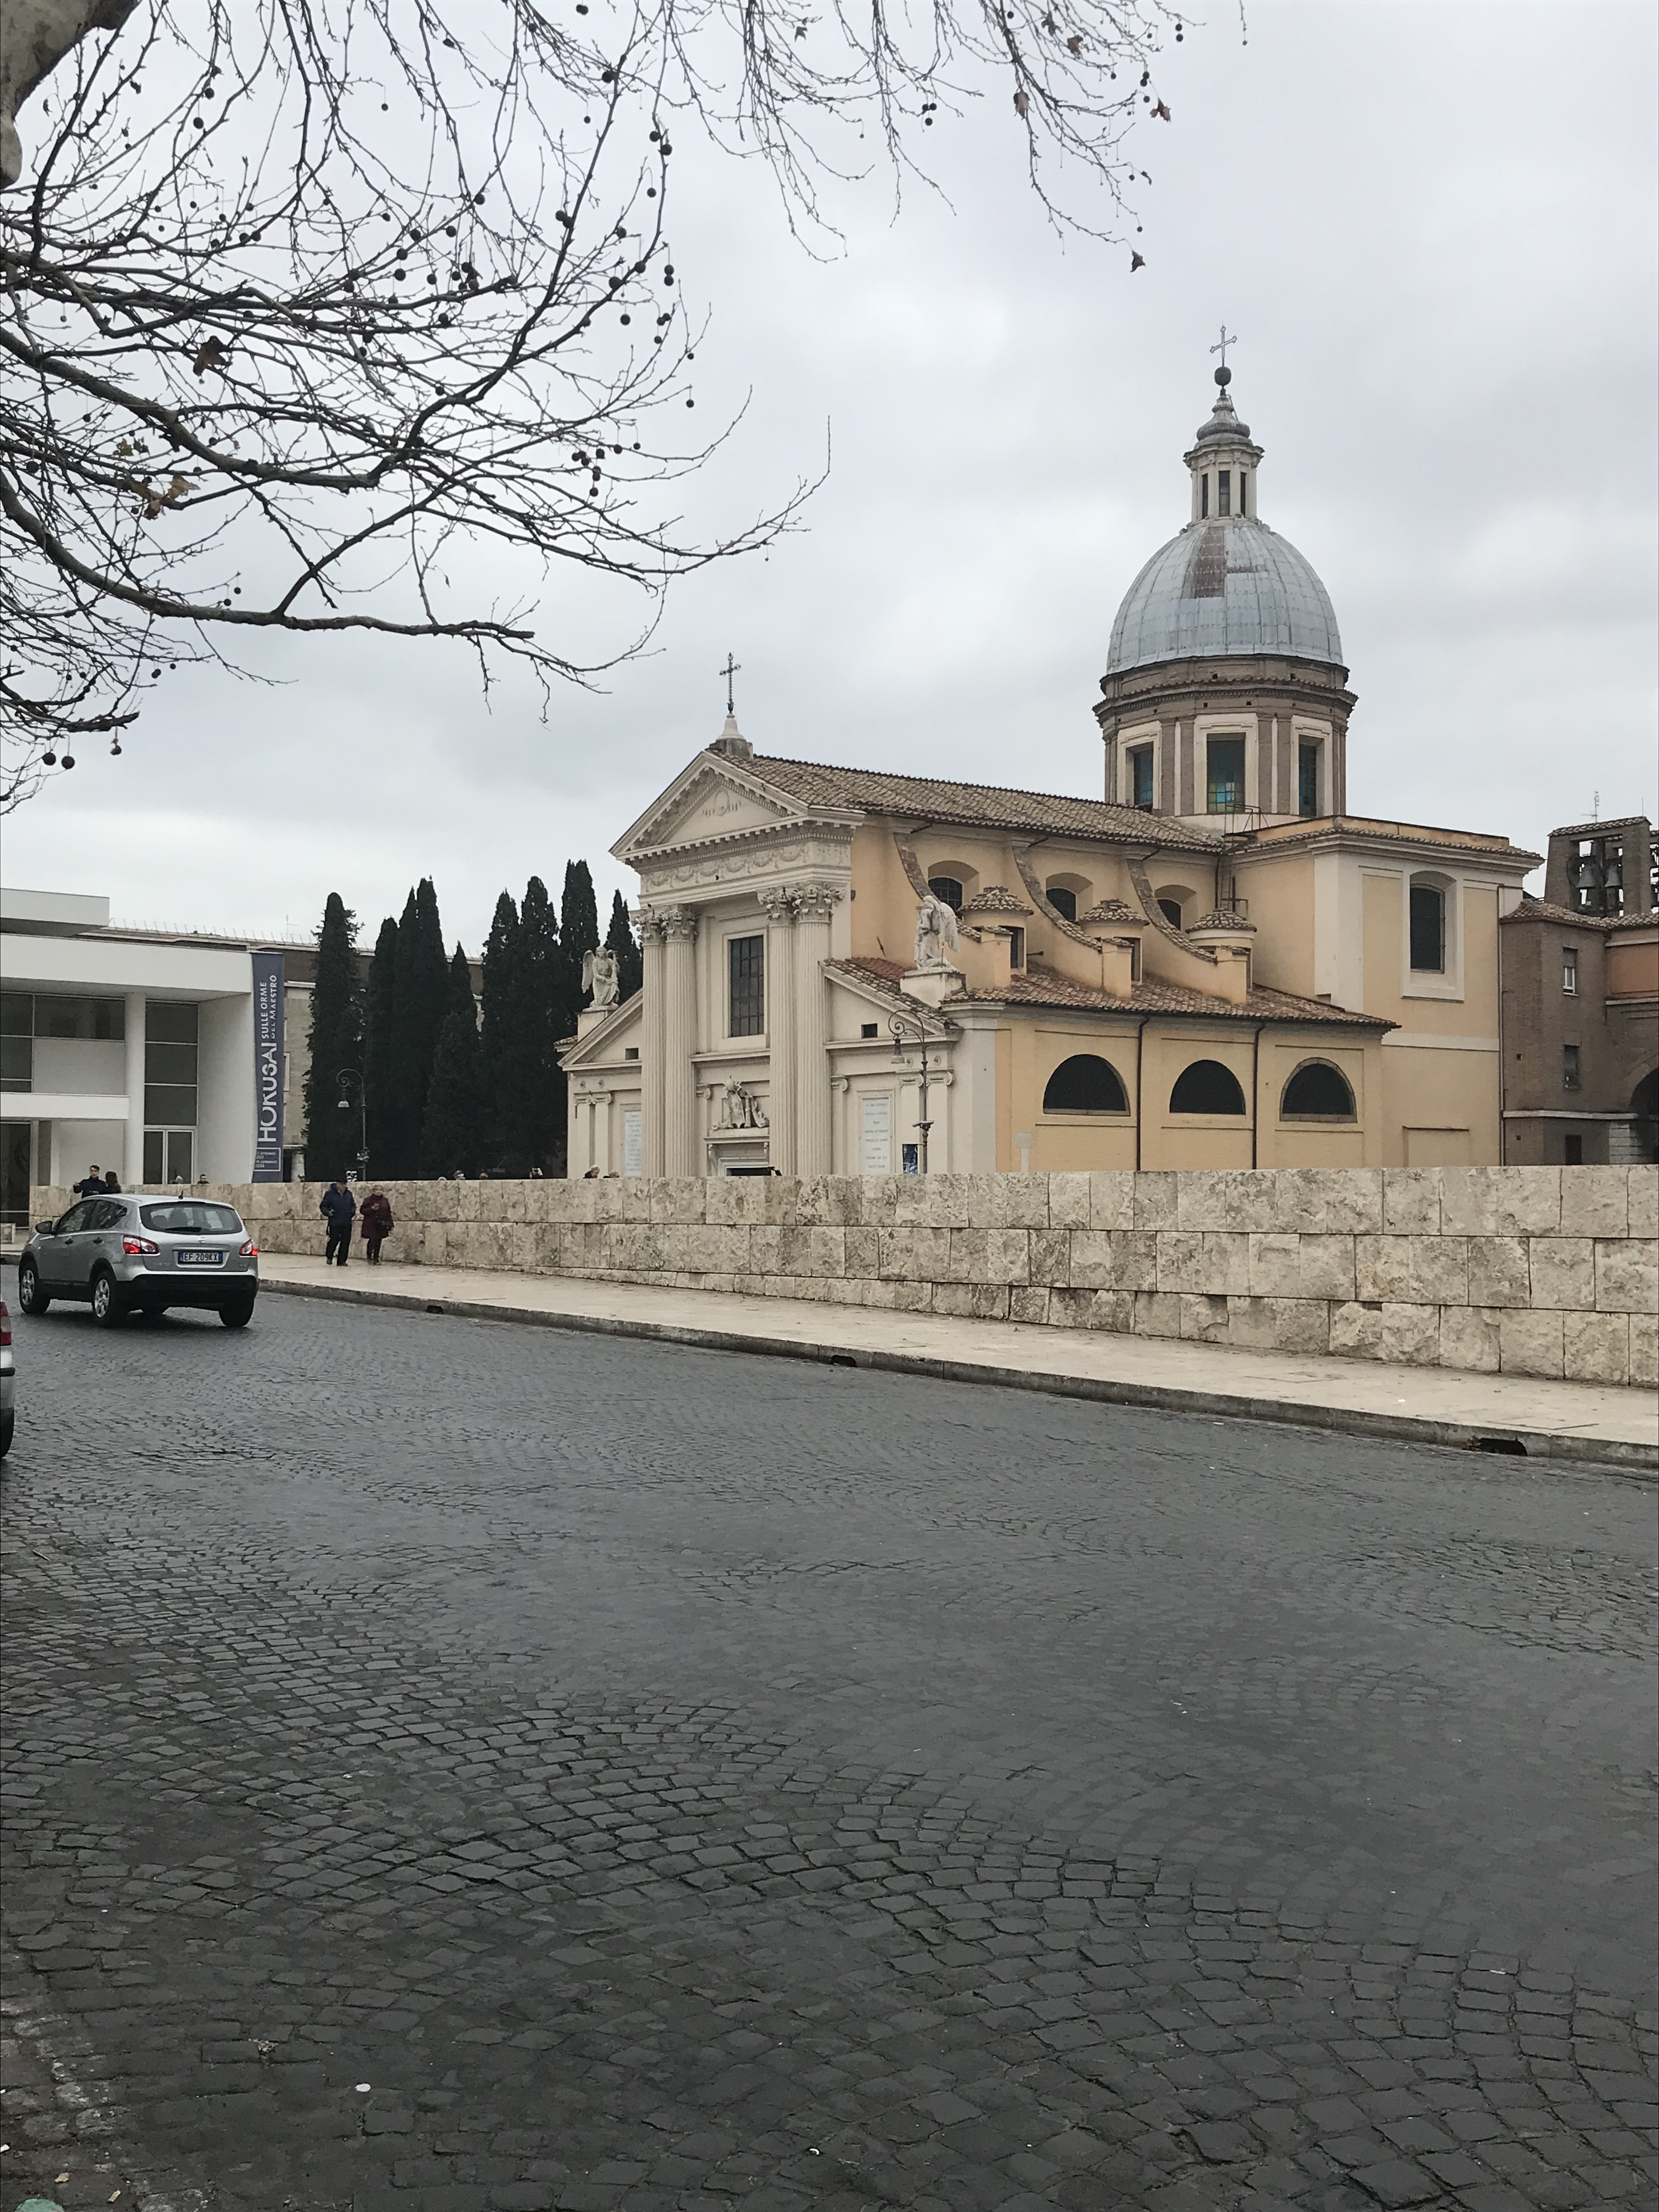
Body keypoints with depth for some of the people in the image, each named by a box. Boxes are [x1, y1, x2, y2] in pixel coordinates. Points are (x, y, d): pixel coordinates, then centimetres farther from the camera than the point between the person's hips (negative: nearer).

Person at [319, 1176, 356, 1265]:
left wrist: (353, 1211, 5)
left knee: (346, 1242, 2)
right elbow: (323, 1206, 0)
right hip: (335, 1223, -5)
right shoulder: (330, 1194, -3)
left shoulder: (349, 1194, 12)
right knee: (334, 1240, -6)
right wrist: (327, 1213, -17)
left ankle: (342, 1261, 11)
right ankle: (329, 1257, 20)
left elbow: (353, 1205, 24)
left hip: (347, 1223, 5)